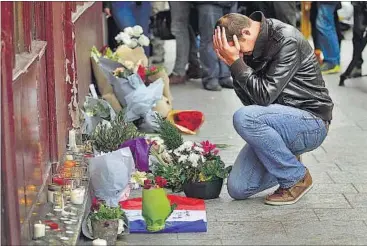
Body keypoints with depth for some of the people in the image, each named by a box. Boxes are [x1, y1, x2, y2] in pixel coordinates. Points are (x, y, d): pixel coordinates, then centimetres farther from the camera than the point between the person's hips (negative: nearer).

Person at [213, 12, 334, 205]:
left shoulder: (287, 42, -20)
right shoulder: (253, 46, 3)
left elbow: (265, 96, -25)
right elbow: (249, 100, 0)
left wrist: (235, 63, -22)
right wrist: (233, 63, -11)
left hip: (311, 122, -7)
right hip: (281, 120, 7)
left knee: (243, 118, -32)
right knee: (237, 189, -5)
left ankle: (297, 177, -13)